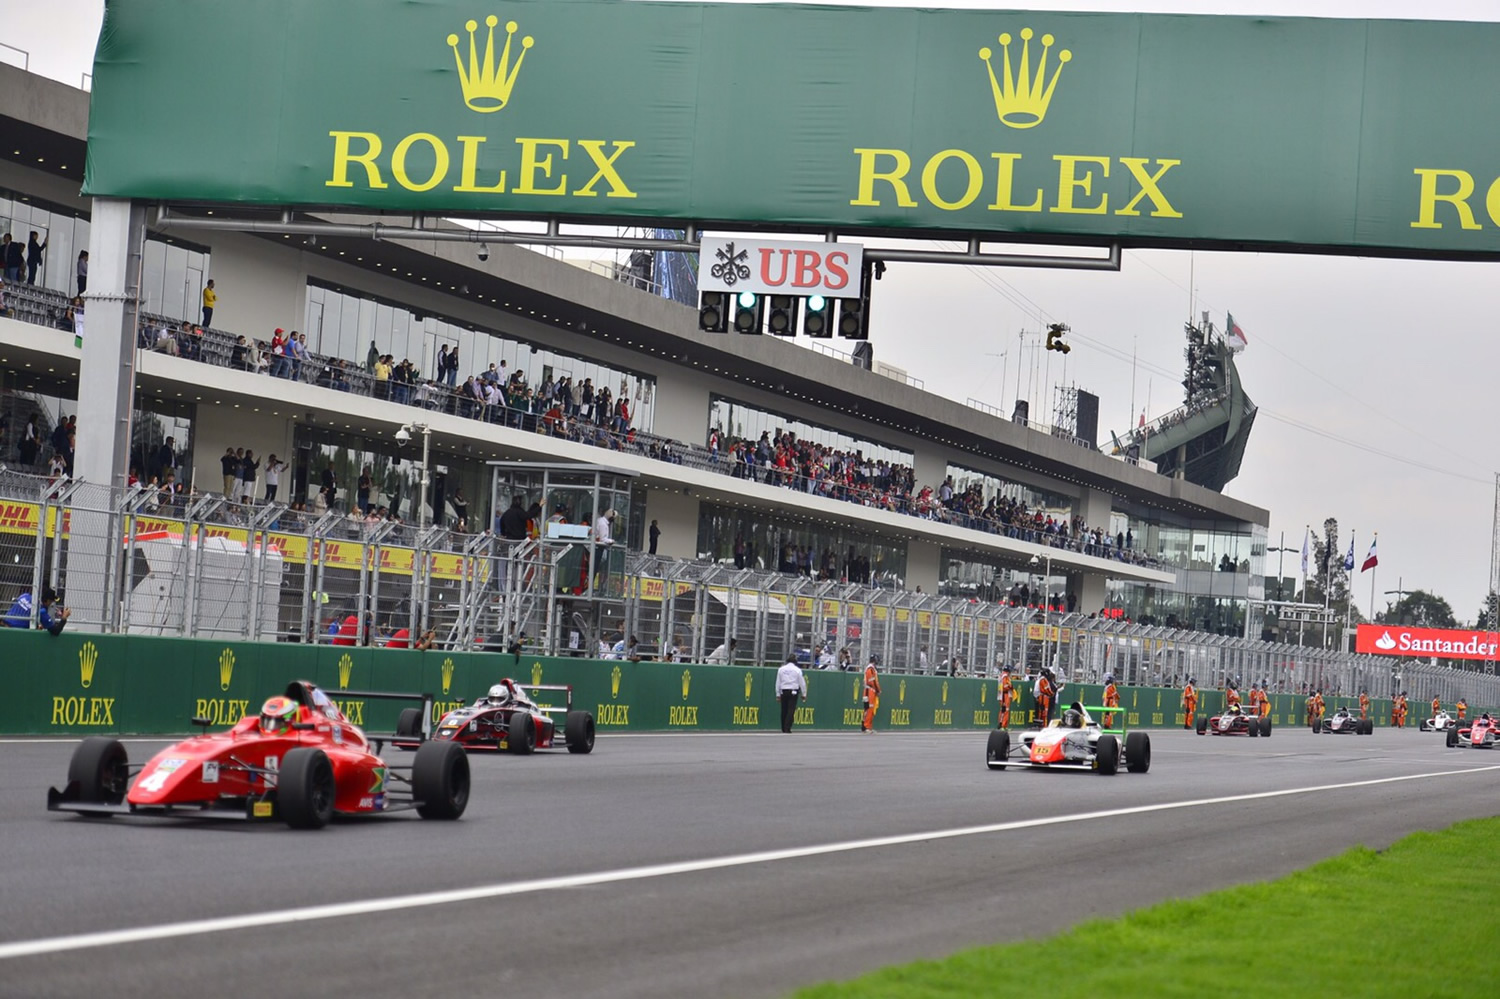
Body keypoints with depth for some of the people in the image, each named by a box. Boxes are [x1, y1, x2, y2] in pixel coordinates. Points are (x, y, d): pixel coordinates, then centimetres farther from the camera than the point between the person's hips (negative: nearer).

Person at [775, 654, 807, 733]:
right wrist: (804, 694, 10)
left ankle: (784, 728, 15)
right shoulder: (797, 670, -3)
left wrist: (778, 694, 12)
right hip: (793, 691, -3)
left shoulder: (781, 669, 4)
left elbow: (778, 683, 6)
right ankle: (787, 728, -14)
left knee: (784, 710, 10)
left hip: (784, 691, 3)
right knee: (791, 710, -5)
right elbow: (802, 683, 0)